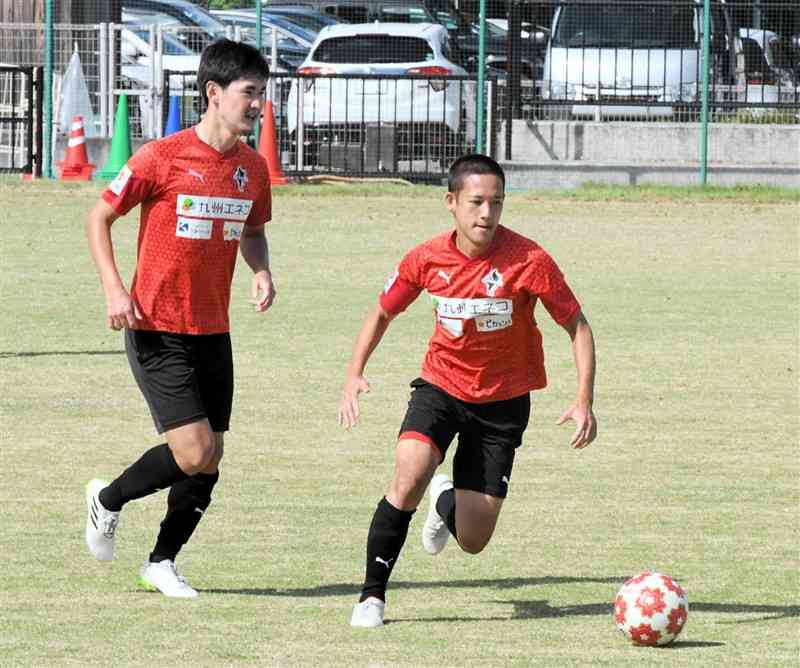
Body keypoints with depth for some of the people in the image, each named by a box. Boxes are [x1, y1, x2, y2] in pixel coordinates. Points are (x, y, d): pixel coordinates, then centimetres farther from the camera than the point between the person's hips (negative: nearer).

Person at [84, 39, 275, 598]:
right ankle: (108, 501, 13)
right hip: (157, 331, -6)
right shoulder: (162, 158, -13)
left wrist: (262, 272, 1)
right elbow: (100, 217, -4)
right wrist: (114, 288, -15)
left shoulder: (253, 168, 4)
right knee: (194, 453, -14)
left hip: (214, 332, 6)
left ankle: (162, 562, 23)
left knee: (210, 458, 4)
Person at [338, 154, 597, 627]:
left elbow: (577, 326, -11)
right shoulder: (427, 259, -12)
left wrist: (584, 400, -21)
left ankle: (447, 501, 40)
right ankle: (373, 596, -11)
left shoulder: (529, 261, -20)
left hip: (503, 402, -1)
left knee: (473, 541, 1)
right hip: (441, 387, 1)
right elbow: (384, 312, 6)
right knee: (408, 479, -28)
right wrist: (355, 373, -7)